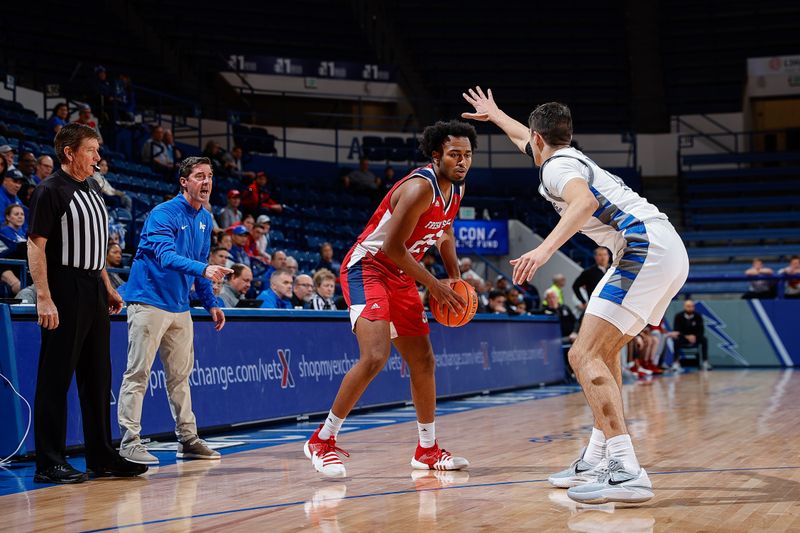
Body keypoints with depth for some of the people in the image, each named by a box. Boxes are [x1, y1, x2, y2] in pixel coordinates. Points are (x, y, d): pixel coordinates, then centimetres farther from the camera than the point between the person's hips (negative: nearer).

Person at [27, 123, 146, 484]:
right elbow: (35, 246, -15)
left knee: (97, 375, 12)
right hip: (65, 291, -9)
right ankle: (50, 463, 2)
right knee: (56, 378, -3)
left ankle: (102, 457, 19)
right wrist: (44, 298, -22)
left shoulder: (92, 192, 17)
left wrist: (108, 288, 20)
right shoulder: (51, 191, -9)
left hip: (94, 291, 9)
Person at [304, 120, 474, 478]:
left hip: (400, 277, 10)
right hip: (367, 269, -9)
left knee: (423, 362, 12)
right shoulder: (420, 187, -24)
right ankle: (322, 441, -14)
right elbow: (392, 246, -25)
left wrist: (455, 278, 12)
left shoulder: (456, 188, 5)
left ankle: (428, 450, 26)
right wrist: (434, 286, -18)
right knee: (375, 356, -25)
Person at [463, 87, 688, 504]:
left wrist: (545, 248, -34)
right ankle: (598, 459, 21)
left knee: (584, 356, -15)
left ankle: (626, 471, -26)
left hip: (645, 249, -10)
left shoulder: (556, 167, -1)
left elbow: (585, 202, -25)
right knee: (603, 351, 21)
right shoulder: (571, 156, 28)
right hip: (669, 250, 10)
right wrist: (495, 115, 65)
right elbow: (525, 140, 50)